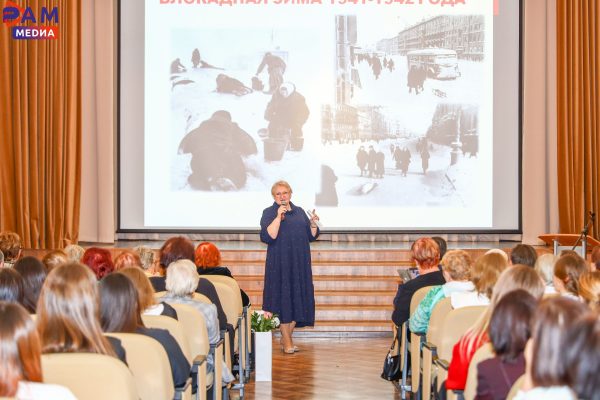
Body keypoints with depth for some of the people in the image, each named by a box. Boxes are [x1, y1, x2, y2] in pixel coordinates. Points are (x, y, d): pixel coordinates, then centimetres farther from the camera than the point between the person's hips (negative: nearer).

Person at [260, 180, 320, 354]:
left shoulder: (299, 212, 13)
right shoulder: (269, 213, -1)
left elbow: (312, 236, 13)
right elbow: (267, 237, -16)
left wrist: (313, 224, -7)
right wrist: (278, 216, -20)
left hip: (300, 264, 5)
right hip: (280, 264, -5)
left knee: (298, 298, 5)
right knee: (283, 299, -4)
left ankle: (287, 337, 17)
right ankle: (287, 341, 2)